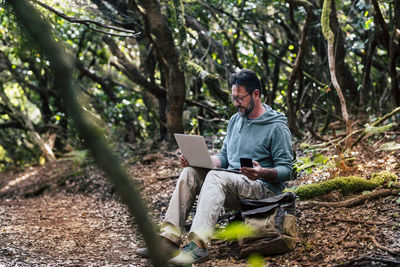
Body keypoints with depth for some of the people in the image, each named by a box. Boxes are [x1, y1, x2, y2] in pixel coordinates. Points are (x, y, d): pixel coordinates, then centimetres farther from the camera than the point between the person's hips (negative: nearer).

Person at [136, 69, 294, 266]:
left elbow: (286, 170, -10)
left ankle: (198, 245, -43)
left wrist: (262, 172, -31)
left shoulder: (277, 127, -7)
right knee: (190, 172, -15)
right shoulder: (235, 120, 16)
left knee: (216, 177, -33)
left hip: (263, 188, -7)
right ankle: (169, 239, -24)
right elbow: (223, 157, 18)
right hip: (231, 186, 7)